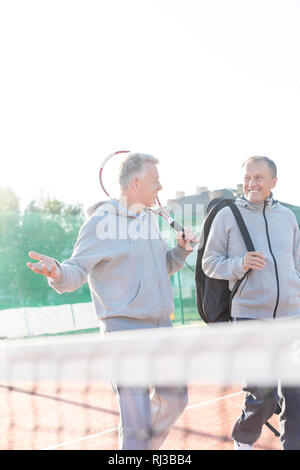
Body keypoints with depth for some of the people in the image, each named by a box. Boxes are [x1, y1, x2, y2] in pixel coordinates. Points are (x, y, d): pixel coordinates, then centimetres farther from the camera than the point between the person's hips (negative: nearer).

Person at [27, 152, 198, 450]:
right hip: (125, 327, -8)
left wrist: (183, 248, 5)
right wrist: (57, 273, -36)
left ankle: (148, 447, 44)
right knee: (137, 423, -10)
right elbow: (76, 271, -14)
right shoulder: (100, 222, -10)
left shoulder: (149, 219, 13)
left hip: (162, 325, 8)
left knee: (174, 399, 21)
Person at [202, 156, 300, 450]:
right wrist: (239, 265, -15)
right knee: (262, 396, -2)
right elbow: (209, 263, 3)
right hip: (250, 316, -3)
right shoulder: (227, 216, 3)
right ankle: (242, 439, 26)